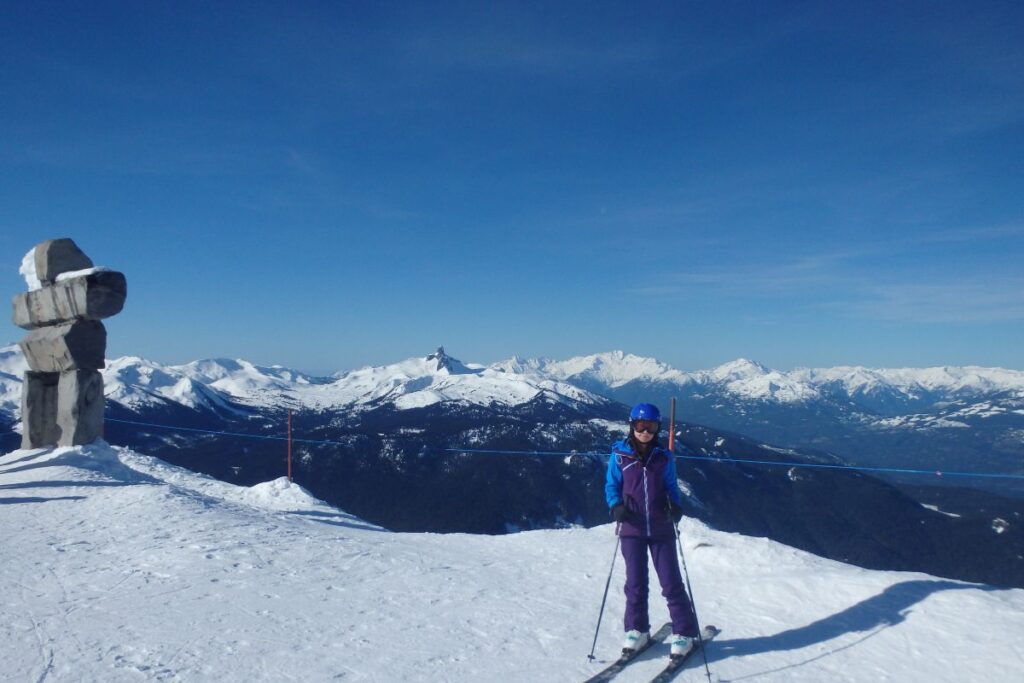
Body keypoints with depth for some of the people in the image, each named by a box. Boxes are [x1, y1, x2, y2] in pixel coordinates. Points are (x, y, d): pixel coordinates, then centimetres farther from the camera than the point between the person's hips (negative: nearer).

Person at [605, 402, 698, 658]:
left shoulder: (664, 457, 3)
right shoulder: (619, 455, -1)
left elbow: (671, 487, 9)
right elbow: (611, 486, 4)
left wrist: (676, 506, -11)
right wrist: (616, 506, -14)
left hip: (661, 529, 0)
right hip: (632, 529, 0)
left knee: (671, 582, 1)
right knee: (636, 582, 6)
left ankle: (683, 632, 15)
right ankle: (636, 630, 24)